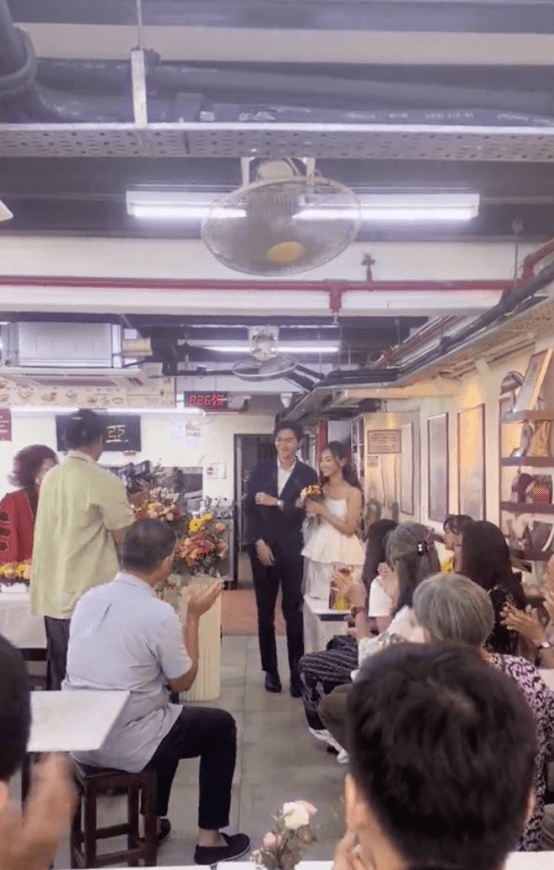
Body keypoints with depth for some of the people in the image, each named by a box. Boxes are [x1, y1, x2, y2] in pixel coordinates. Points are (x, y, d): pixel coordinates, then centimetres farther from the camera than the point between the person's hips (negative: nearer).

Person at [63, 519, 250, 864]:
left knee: (168, 713, 32)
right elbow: (183, 683, -5)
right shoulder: (159, 613, -20)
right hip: (125, 744, -7)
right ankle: (210, 839, 22)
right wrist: (194, 616, -2)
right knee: (222, 726, 14)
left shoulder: (89, 598, 0)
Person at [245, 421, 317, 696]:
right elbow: (249, 508, 1)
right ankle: (270, 670, 20)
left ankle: (297, 673, 10)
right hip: (262, 547, 2)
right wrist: (259, 542, -7)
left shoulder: (307, 474, 1)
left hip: (291, 549, -2)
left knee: (293, 611, 2)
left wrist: (277, 503, -15)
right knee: (265, 611, 8)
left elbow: (306, 511, -8)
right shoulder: (261, 470, 5)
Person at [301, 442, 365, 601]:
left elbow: (349, 529, -13)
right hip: (319, 550, 5)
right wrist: (310, 508, -5)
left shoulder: (353, 492, -8)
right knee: (317, 598, 8)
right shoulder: (320, 490, 8)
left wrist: (323, 511, -14)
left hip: (342, 553, -5)